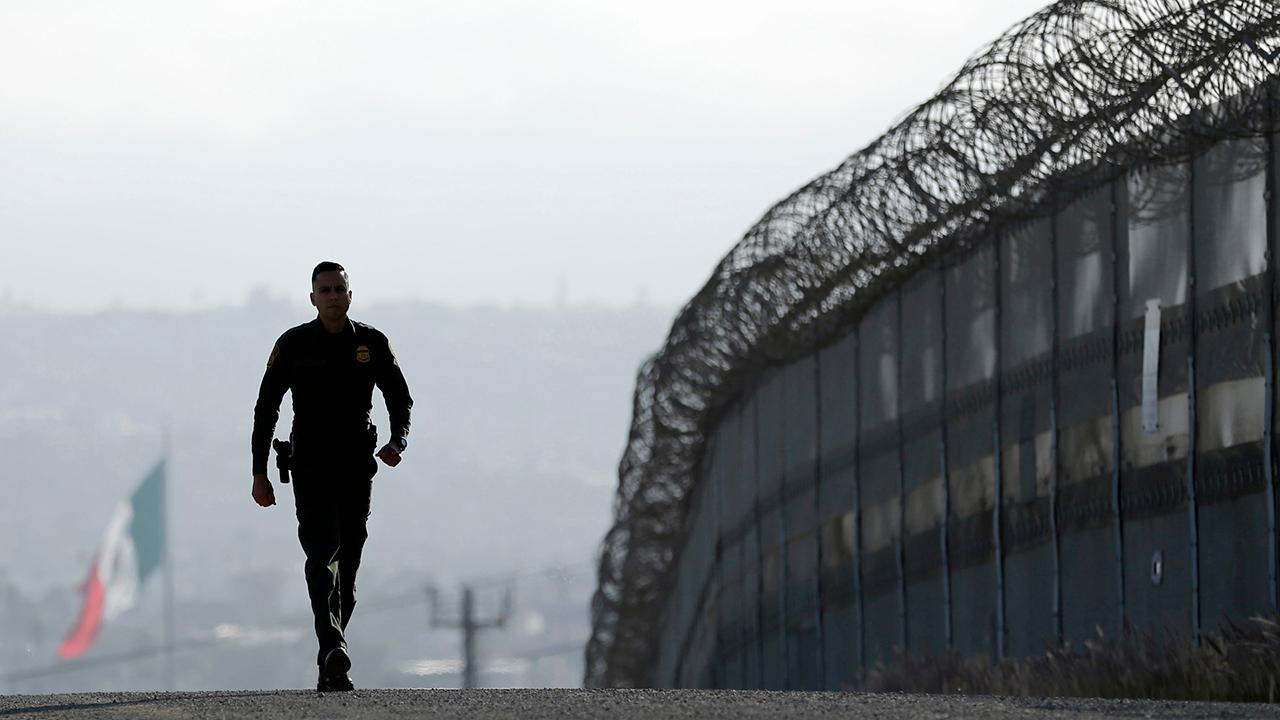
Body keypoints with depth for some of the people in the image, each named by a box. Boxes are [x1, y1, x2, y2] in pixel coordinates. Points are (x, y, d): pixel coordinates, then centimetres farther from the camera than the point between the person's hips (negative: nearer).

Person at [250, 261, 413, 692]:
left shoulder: (372, 344, 5)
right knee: (323, 551, -21)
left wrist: (399, 441, -9)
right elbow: (266, 409, 5)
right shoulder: (293, 345, 0)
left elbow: (400, 398, 12)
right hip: (310, 465, -3)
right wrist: (259, 473, 1)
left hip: (357, 466, 3)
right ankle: (334, 652, -36)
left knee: (347, 563, 5)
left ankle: (330, 669, 12)